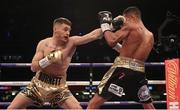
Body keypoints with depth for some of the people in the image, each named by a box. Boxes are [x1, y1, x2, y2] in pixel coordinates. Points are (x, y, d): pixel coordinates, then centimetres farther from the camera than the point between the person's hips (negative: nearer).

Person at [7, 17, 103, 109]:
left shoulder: (71, 42, -9)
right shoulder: (44, 44, -7)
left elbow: (93, 36, -21)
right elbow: (33, 67, -11)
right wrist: (49, 59, -26)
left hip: (59, 86, 0)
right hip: (39, 83, 0)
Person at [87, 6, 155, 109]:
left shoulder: (131, 26, -2)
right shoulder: (150, 36, 19)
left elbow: (111, 41, -11)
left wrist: (105, 25, 4)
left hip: (123, 68, -6)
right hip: (139, 71, 7)